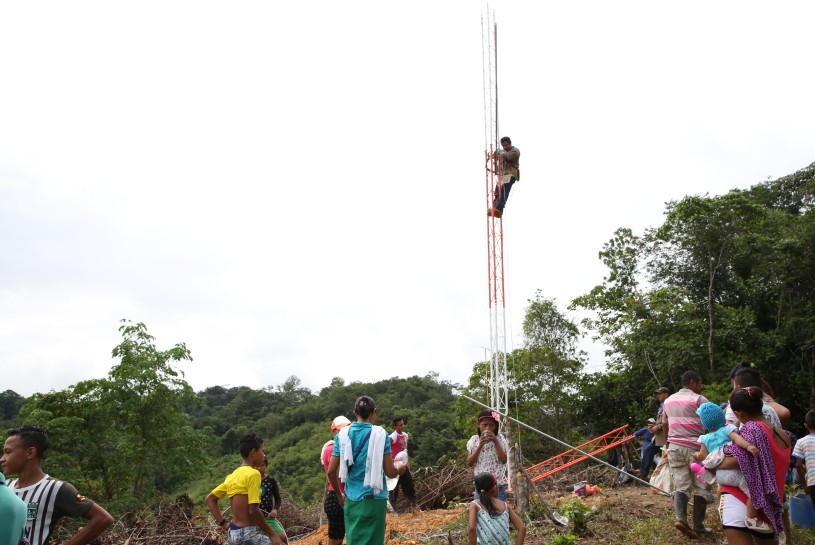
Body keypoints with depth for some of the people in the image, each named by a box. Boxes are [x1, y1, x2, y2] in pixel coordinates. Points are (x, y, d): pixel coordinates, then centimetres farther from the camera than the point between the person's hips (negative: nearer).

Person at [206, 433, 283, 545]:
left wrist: (224, 524, 13)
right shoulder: (253, 474, -14)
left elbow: (210, 499, 18)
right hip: (248, 534, -9)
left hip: (233, 533, 9)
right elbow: (253, 510, -19)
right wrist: (271, 534, -11)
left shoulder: (232, 476, 11)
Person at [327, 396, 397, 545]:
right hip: (374, 498, -3)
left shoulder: (343, 434, 1)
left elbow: (331, 471, 2)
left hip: (352, 499, 3)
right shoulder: (380, 433, -8)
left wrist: (339, 495, 17)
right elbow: (390, 472, -8)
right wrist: (398, 469, 15)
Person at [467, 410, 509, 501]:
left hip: (498, 484, -1)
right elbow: (469, 462, -6)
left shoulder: (500, 439, -3)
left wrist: (495, 442, -17)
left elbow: (504, 460, -12)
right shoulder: (474, 440, 0)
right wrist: (480, 445, -15)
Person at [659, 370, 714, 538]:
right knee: (701, 487, 6)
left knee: (680, 486, 4)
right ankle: (698, 525, 8)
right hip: (695, 448, -5)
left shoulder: (668, 400, 15)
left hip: (674, 447, 5)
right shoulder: (699, 399, -5)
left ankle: (680, 518, -15)